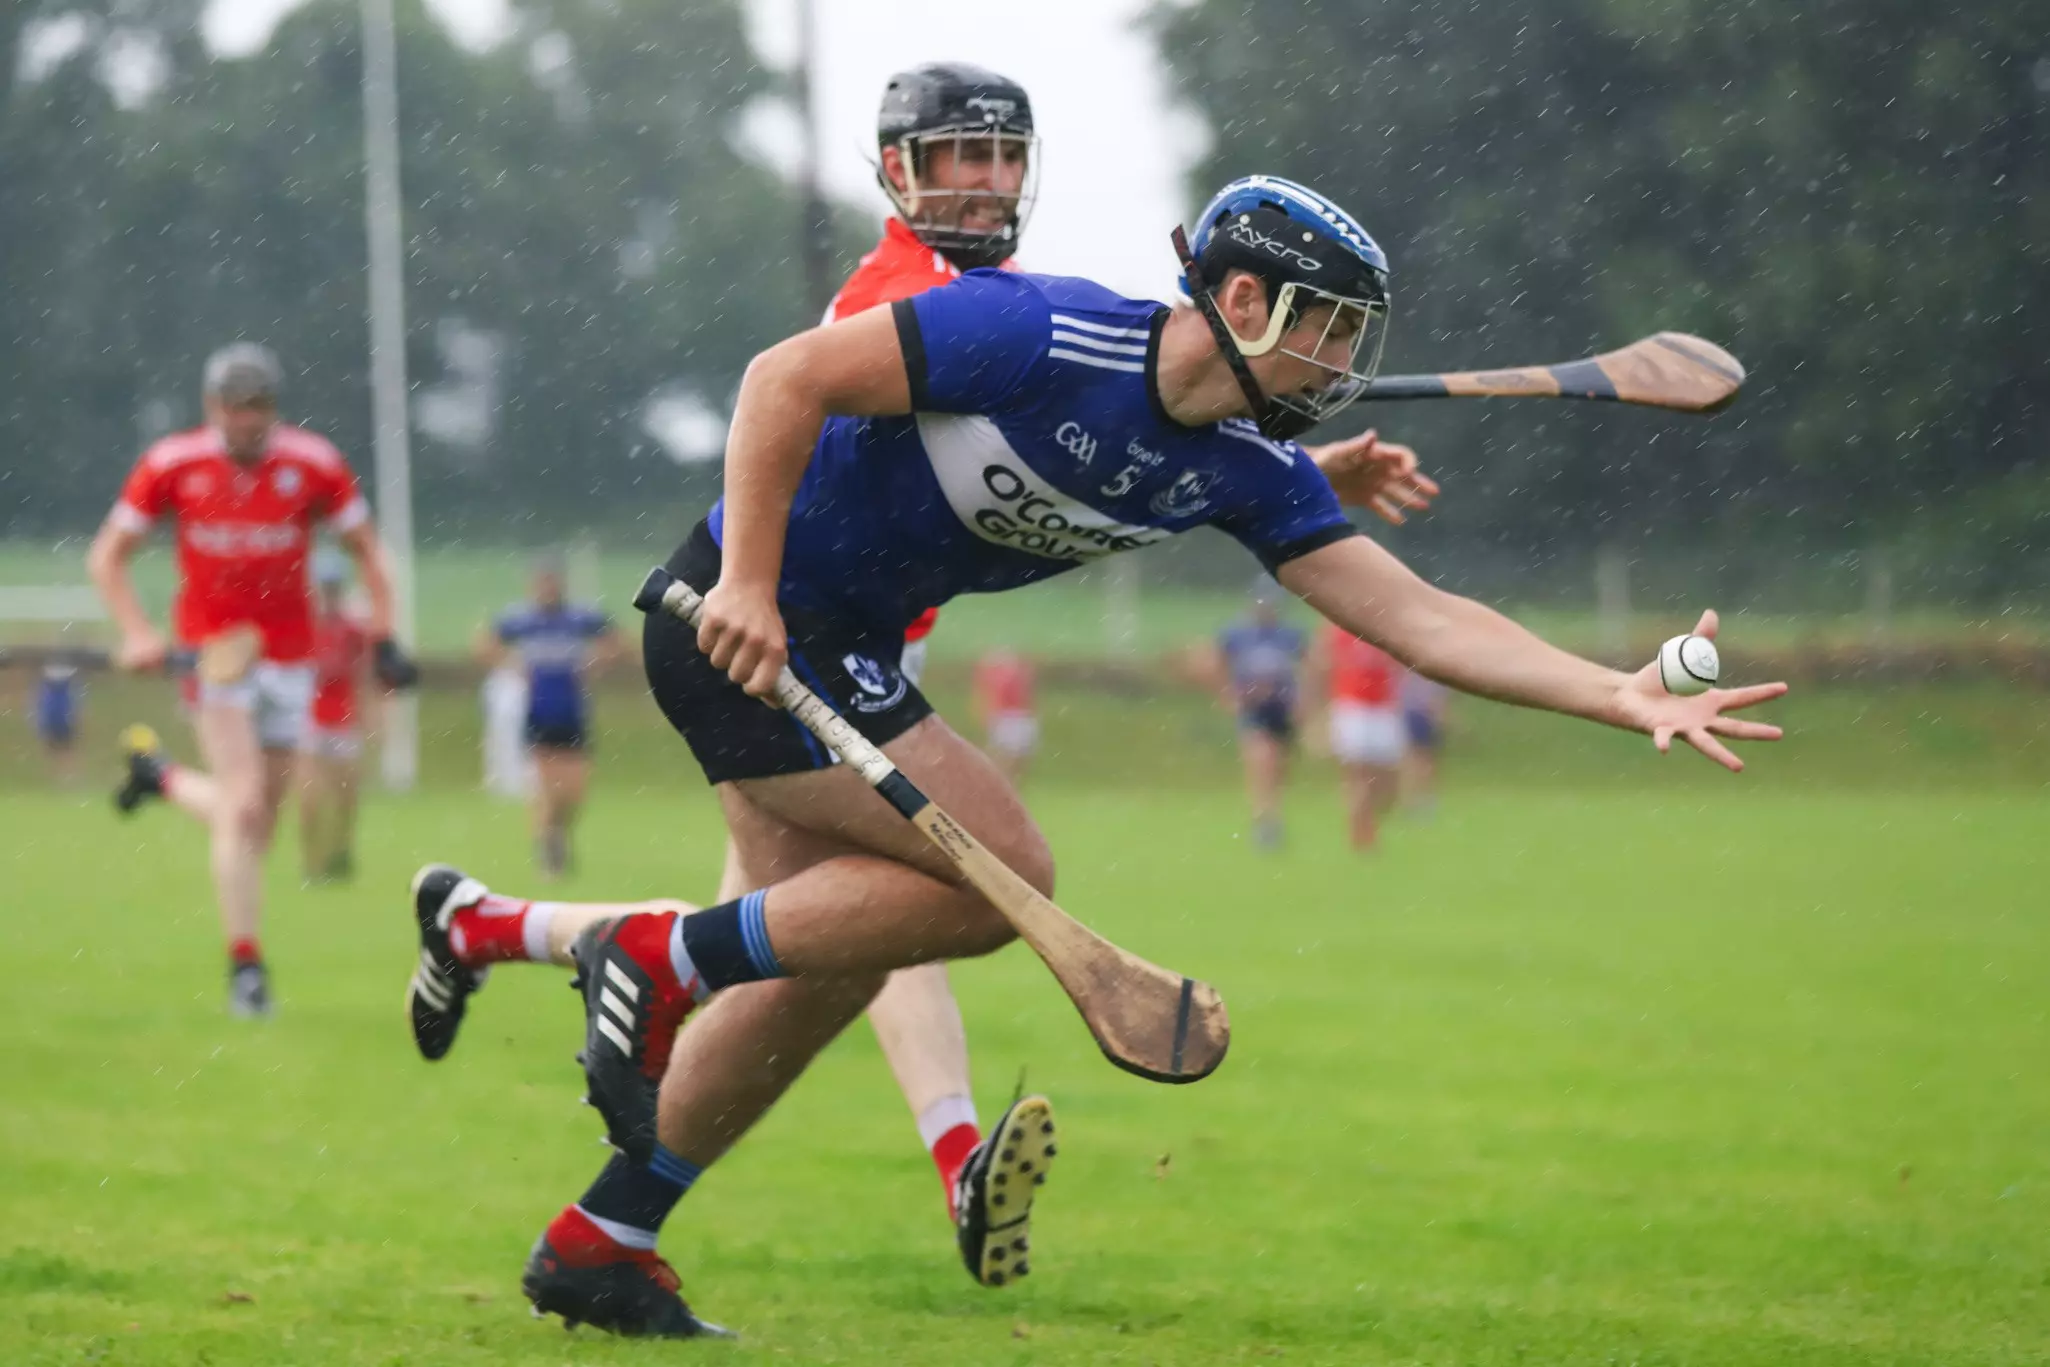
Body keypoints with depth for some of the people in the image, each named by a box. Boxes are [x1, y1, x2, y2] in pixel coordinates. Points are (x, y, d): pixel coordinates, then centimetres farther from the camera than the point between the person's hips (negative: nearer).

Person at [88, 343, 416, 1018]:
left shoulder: (313, 465, -7)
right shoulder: (172, 465, -8)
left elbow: (367, 550, 6)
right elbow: (107, 556, 2)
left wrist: (383, 636, -4)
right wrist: (137, 633, -12)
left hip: (288, 655, 3)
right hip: (212, 653, -2)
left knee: (258, 816, 7)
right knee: (243, 807, -15)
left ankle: (160, 773, 37)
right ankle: (244, 964, -7)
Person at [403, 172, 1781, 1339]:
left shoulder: (1245, 470, -3)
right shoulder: (1045, 336, -25)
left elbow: (1421, 616, -5)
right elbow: (788, 377, -22)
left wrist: (1626, 696, -14)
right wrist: (747, 587, -25)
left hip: (841, 650, 8)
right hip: (742, 622, -8)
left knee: (828, 964, 9)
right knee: (1004, 873, -15)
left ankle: (600, 1244, 20)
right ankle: (662, 958, -6)